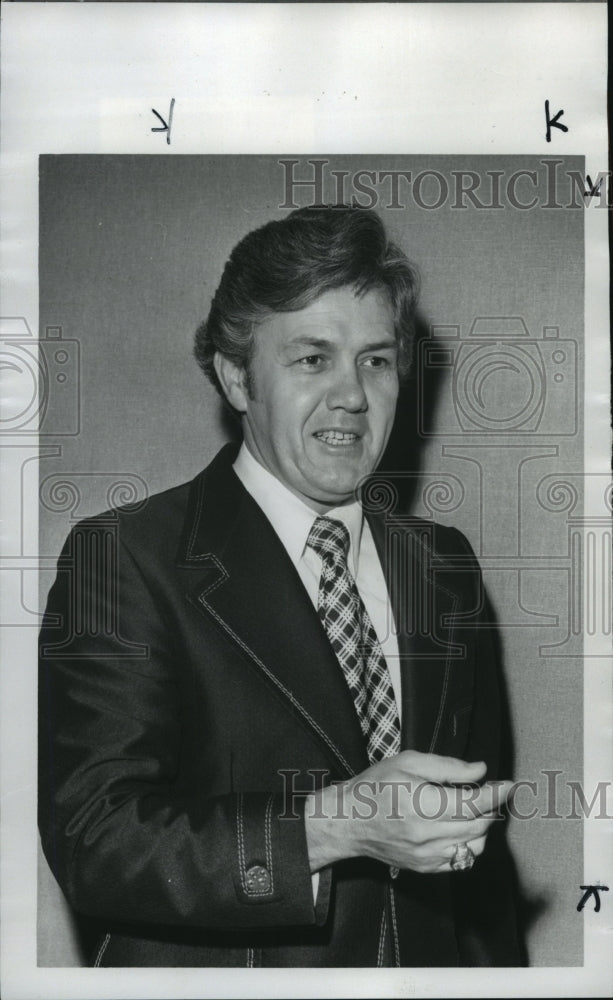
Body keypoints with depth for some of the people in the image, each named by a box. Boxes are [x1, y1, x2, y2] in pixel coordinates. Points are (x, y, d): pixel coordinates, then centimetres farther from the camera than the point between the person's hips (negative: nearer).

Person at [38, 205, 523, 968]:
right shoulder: (122, 559, -15)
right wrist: (329, 826, -33)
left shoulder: (444, 565, 2)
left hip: (427, 962, 5)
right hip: (216, 969, -5)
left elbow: (477, 846, 5)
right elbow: (93, 841, -24)